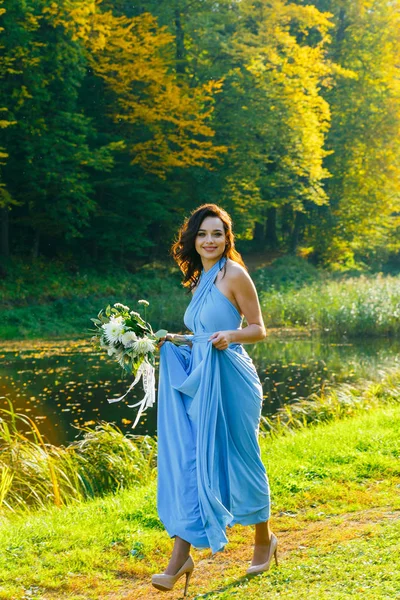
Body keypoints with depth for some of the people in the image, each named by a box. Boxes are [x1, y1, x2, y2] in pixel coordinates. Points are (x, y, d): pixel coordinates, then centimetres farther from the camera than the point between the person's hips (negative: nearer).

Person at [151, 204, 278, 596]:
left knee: (240, 460, 6)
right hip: (199, 382, 7)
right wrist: (178, 342, 9)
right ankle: (180, 558, 2)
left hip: (231, 380, -7)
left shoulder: (234, 274, -8)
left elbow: (258, 330, -7)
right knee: (187, 464, 0)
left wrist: (230, 336, -25)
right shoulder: (199, 279, 15)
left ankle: (265, 539, 29)